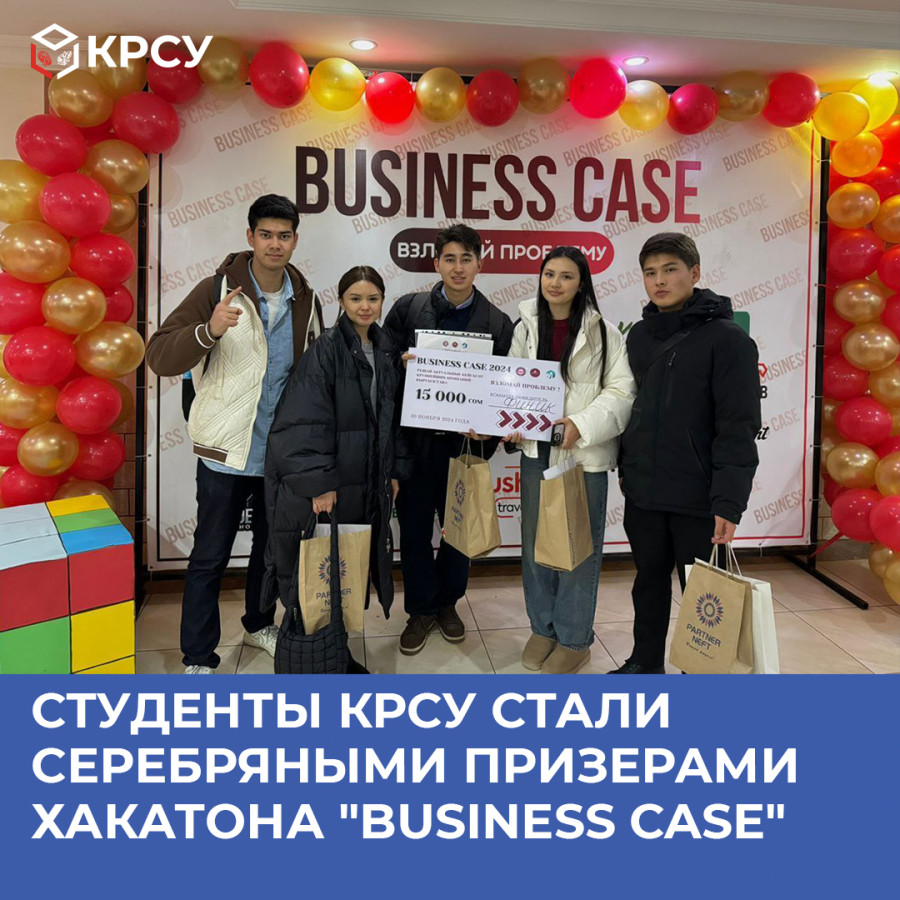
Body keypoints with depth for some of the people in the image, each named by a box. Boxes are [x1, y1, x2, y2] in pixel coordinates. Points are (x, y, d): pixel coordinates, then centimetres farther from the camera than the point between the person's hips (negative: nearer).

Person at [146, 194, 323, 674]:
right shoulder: (218, 289, -10)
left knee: (272, 545, 20)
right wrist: (209, 330, -35)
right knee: (210, 556, 3)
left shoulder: (306, 300, 4)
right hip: (228, 449, -4)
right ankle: (198, 659, 17)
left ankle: (258, 624, 42)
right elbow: (160, 356, -17)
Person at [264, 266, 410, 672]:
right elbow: (306, 420, -17)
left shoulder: (386, 352, 10)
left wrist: (395, 471, 11)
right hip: (322, 487, -6)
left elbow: (393, 418, 17)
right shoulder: (327, 349, -11)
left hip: (366, 486, 7)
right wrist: (319, 483, -20)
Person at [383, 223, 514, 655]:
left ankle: (447, 603, 35)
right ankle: (421, 609, 27)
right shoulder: (407, 309, 1)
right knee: (414, 528, 8)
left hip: (466, 441, 1)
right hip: (415, 438, 0)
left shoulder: (498, 323, 1)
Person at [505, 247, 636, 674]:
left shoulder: (601, 331, -5)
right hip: (536, 450, 4)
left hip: (585, 454, -4)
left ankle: (574, 638, 22)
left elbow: (621, 391, -6)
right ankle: (542, 627, 31)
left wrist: (582, 425, -19)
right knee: (535, 542, 13)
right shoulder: (526, 328, 6)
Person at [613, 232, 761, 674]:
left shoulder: (727, 338, -11)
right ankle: (646, 663, 35)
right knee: (649, 581, 18)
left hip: (697, 497, -5)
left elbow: (738, 428, -15)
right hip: (642, 493, 6)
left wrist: (729, 502, -19)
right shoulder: (639, 335, 9)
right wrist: (627, 468, 14)